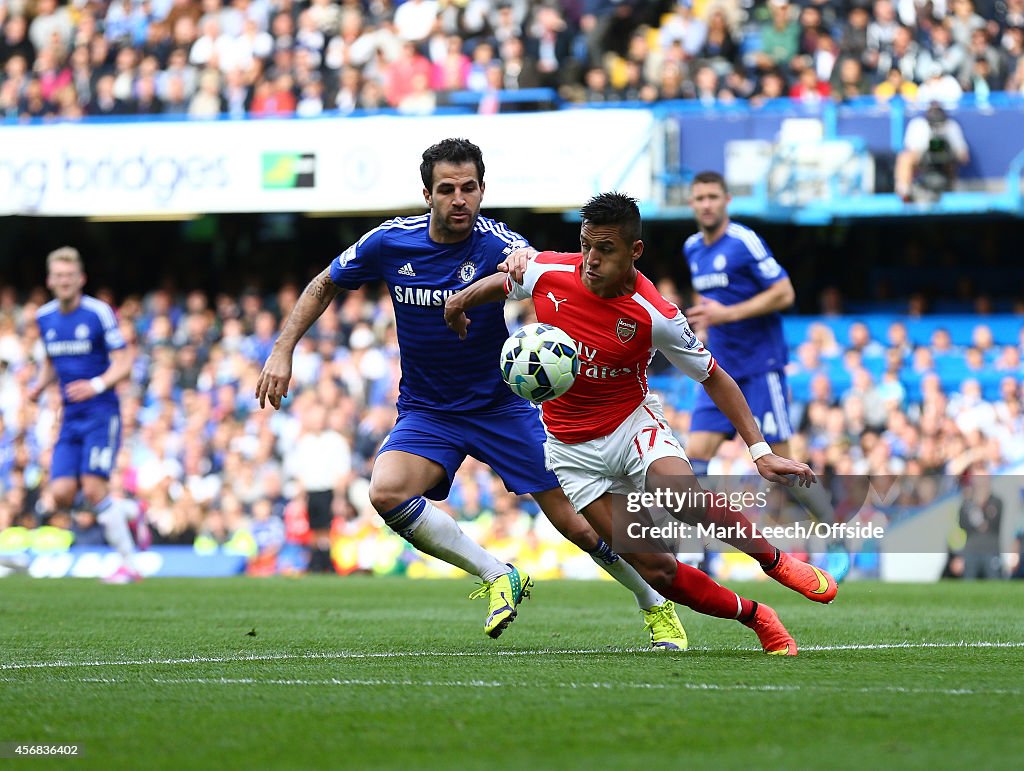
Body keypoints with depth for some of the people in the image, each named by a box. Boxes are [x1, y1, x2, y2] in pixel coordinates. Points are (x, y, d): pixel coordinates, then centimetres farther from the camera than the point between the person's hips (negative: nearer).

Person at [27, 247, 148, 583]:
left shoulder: (99, 313, -9)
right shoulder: (44, 317, 9)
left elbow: (123, 363, -9)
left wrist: (97, 385, -27)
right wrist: (39, 386, 2)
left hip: (101, 414, -6)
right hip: (70, 417, 6)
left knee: (93, 489, -17)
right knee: (61, 495, -6)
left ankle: (128, 565, -5)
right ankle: (130, 511, 20)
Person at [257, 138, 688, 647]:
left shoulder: (499, 244, -18)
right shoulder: (390, 242, -10)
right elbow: (325, 286, 7)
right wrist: (282, 351, -2)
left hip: (501, 407, -2)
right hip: (426, 411, 2)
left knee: (576, 522, -4)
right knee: (387, 492, -27)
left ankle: (657, 606, 22)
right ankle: (498, 577, -11)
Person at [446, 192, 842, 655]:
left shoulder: (656, 317, -20)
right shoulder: (547, 273, -13)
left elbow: (713, 378, -9)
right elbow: (504, 282, 12)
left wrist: (760, 451, -15)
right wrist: (462, 299, -8)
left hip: (633, 425, -2)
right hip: (572, 448, 2)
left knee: (684, 500, -35)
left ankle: (775, 561, -8)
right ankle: (756, 619, 8)